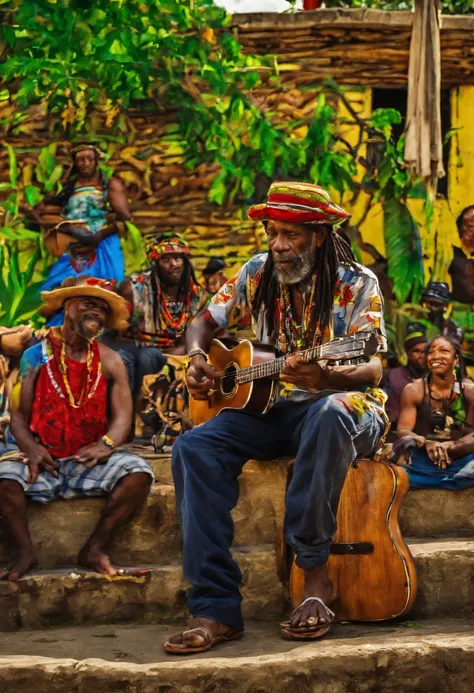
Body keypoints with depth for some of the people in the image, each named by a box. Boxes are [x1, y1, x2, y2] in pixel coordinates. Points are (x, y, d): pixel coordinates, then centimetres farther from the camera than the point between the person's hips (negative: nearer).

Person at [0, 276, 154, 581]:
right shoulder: (37, 355, 2)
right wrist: (30, 447, -21)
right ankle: (26, 551, -9)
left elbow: (122, 416, -1)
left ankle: (95, 549, -12)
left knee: (140, 472, -24)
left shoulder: (110, 361, 6)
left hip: (90, 458, 2)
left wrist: (107, 444, -23)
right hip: (41, 455, -1)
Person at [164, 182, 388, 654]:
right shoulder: (257, 274, 6)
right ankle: (216, 609, -27)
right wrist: (197, 358, -8)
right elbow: (205, 323, 15)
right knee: (193, 448, -22)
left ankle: (314, 572, -28)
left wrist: (327, 379, -38)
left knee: (331, 415, -41)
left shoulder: (357, 284, -7)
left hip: (341, 403, -4)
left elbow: (373, 368, -16)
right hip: (272, 408, 4)